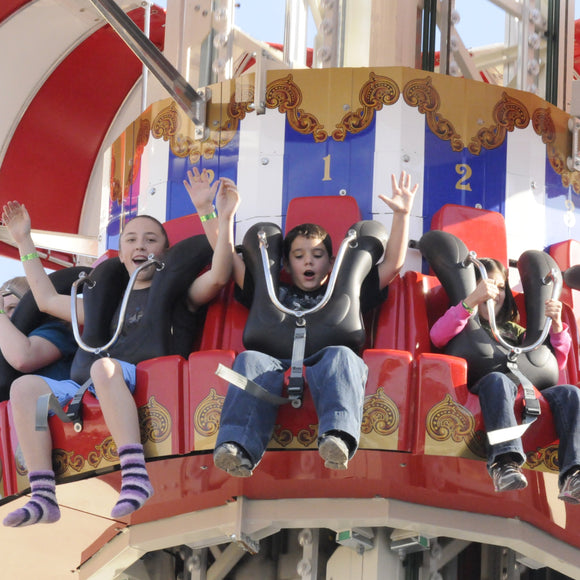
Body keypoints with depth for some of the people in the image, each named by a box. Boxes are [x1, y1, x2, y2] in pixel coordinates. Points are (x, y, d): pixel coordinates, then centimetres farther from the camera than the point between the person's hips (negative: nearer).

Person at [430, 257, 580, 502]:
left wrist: (556, 325, 11)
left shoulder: (513, 330, 35)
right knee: (498, 379, -38)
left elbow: (556, 363, 29)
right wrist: (473, 300, -16)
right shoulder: (464, 324, 21)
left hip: (525, 397, 4)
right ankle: (504, 461, -55)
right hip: (487, 391, -4)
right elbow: (438, 336, -6)